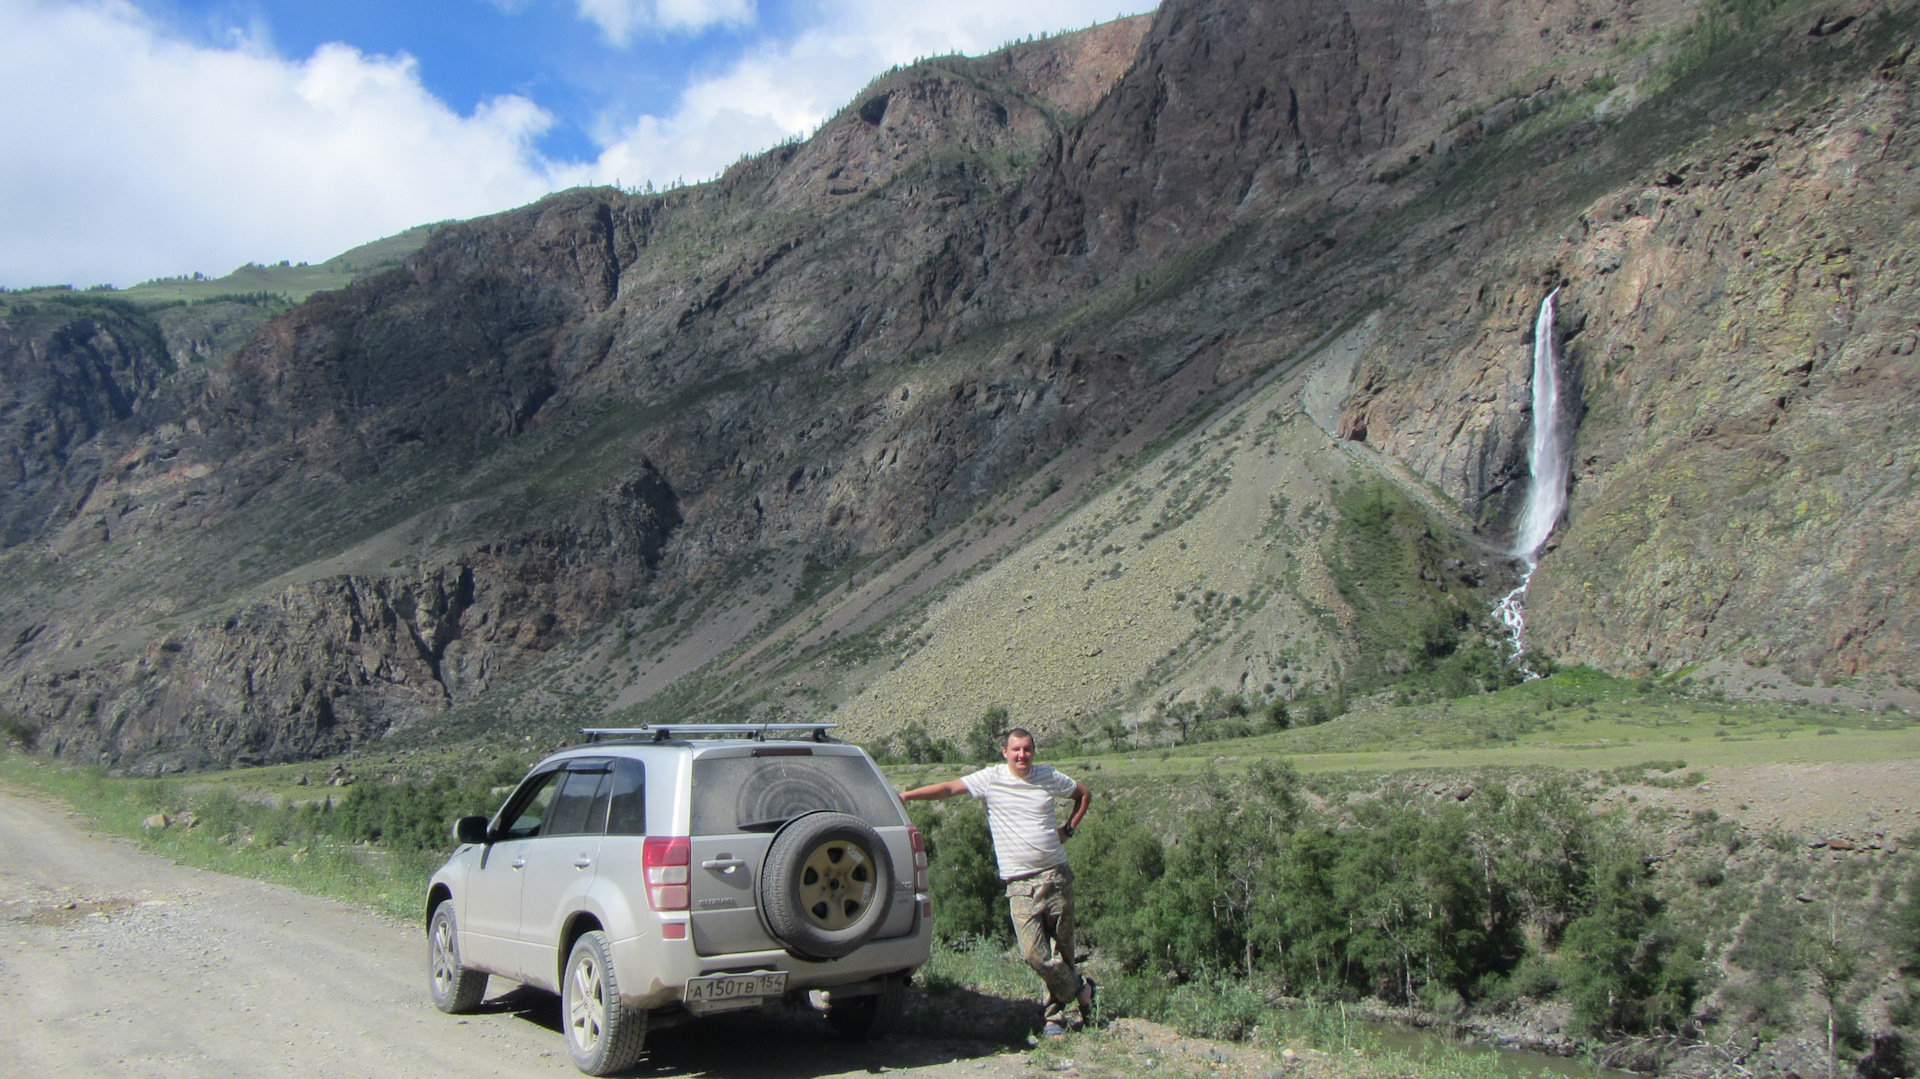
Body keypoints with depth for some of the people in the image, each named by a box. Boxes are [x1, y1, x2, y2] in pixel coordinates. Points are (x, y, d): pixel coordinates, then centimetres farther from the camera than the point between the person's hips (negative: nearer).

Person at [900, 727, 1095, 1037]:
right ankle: (1080, 989, 11)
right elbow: (948, 788, -7)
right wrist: (905, 796, -16)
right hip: (1020, 885, -2)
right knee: (1034, 953, -12)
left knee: (1062, 947, 7)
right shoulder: (991, 778, -1)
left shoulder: (1049, 777, 6)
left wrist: (1068, 829, 11)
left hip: (1057, 876, 2)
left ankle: (1057, 1011, 27)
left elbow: (1084, 794, 23)